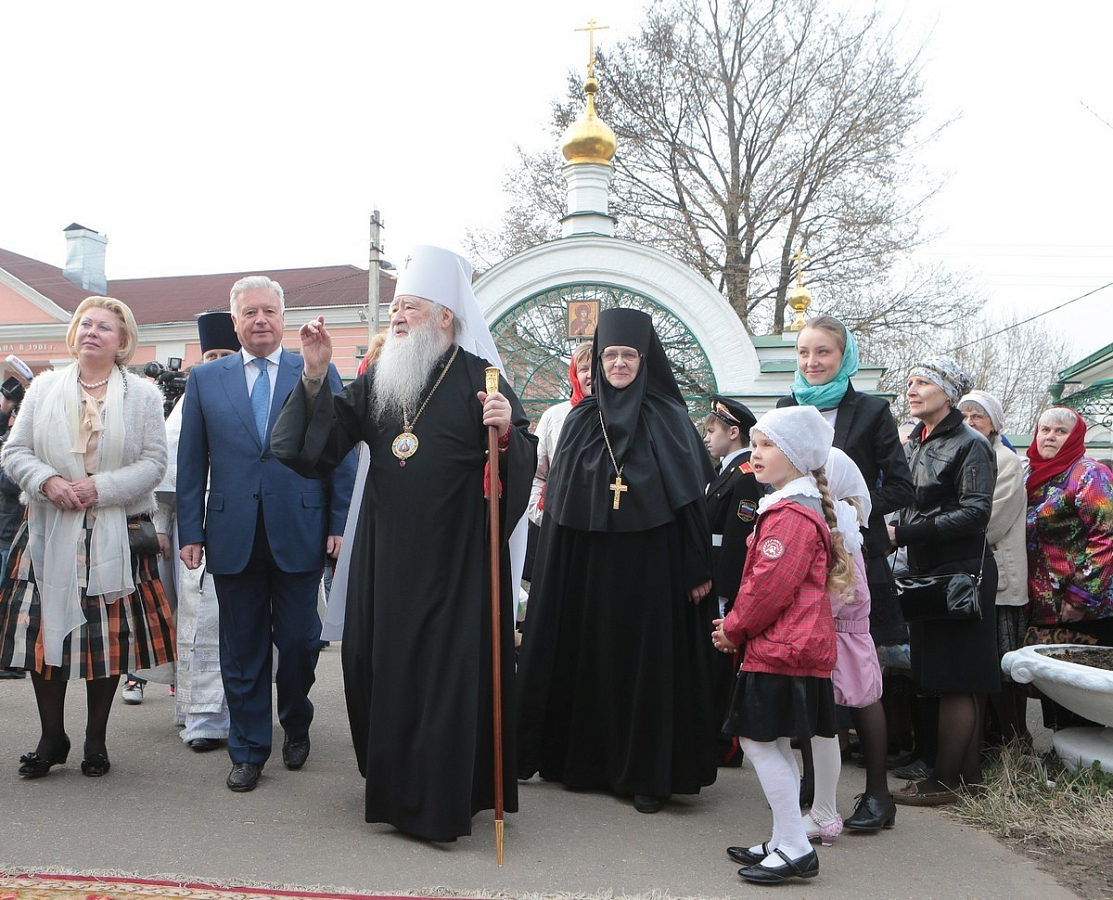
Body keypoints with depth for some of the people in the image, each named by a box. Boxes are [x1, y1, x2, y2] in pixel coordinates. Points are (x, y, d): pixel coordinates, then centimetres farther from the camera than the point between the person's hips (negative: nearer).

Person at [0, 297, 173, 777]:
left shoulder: (143, 395, 4)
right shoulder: (44, 388, 9)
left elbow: (153, 462, -3)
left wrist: (99, 487, -15)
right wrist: (47, 482, -14)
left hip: (115, 535, -1)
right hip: (50, 534, 2)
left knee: (108, 637, 3)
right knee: (44, 630, 2)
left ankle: (96, 738, 19)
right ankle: (52, 737, 18)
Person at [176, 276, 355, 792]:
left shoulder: (319, 375, 5)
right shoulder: (204, 380, 9)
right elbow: (191, 463, 9)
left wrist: (340, 523, -2)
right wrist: (190, 531, 3)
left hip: (299, 533, -1)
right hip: (232, 537, 1)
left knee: (299, 641, 6)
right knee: (242, 648, 8)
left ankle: (296, 725, 33)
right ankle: (248, 750, 22)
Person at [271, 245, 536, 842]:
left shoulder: (476, 377, -5)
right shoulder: (379, 377, 11)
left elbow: (524, 460, -10)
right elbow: (330, 436, 6)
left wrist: (508, 432, -31)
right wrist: (314, 378, -6)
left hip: (456, 555, -5)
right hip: (387, 552, 5)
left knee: (450, 669, -1)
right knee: (380, 661, 12)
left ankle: (442, 801, 12)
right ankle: (393, 786, 31)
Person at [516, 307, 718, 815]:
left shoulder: (668, 420, -1)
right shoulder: (581, 420, 8)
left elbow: (692, 496, -3)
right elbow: (558, 500, 8)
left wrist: (698, 568, -7)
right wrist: (551, 567, 4)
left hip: (649, 567, -3)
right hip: (586, 566, 3)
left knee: (645, 659, 2)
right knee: (585, 658, 8)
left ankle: (648, 773, 11)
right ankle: (581, 758, 23)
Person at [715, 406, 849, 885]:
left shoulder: (792, 516, -17)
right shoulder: (795, 507, 18)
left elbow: (769, 586, -21)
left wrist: (733, 629, -8)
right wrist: (737, 626, 13)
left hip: (782, 652, -11)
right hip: (787, 648, 11)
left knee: (761, 742, -6)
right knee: (771, 746, 15)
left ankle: (795, 850, 1)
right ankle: (784, 842, 24)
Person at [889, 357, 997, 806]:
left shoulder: (970, 445, -10)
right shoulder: (916, 443, 14)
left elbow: (975, 513, -18)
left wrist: (904, 533, -21)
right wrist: (895, 530, 3)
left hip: (962, 572, -8)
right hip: (927, 572, 8)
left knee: (956, 681, -3)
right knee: (961, 683, 13)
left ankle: (945, 780, 2)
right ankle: (968, 773, 20)